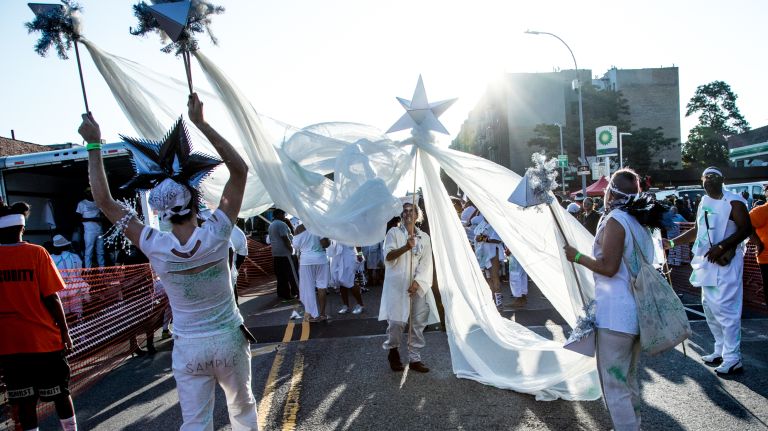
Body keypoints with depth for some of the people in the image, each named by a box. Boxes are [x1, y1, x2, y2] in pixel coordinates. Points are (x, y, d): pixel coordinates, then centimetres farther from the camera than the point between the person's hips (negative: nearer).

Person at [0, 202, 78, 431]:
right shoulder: (36, 253, -10)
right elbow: (51, 298, -11)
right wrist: (65, 332, -1)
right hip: (44, 339, -2)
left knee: (25, 401, 10)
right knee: (60, 393, 13)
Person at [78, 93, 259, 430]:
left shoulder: (156, 248, -17)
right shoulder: (215, 234, -19)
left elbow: (105, 202, -7)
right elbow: (240, 169, -14)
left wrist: (93, 145, -3)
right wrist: (201, 123, -14)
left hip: (188, 347, 0)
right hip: (228, 339, 0)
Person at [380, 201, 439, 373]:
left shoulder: (424, 237, 12)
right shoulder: (394, 232, 4)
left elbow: (426, 263, 4)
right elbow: (388, 256, -9)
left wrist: (417, 282, -10)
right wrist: (406, 247, -25)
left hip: (418, 286, 3)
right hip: (397, 284, -3)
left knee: (418, 323, 2)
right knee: (396, 321, -9)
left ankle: (415, 358, 14)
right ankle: (393, 350, 18)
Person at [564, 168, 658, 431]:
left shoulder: (614, 220, -15)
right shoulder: (639, 221, 13)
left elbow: (608, 267, -22)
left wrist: (577, 257, -10)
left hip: (616, 314, -10)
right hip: (637, 311, 10)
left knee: (614, 384, -1)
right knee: (629, 378, 22)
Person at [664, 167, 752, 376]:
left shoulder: (733, 201, -9)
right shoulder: (703, 203, 14)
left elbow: (746, 229, -16)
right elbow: (696, 231, 21)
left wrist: (722, 246, -24)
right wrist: (672, 242, 14)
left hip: (725, 262, -8)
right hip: (707, 262, 8)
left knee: (725, 308, -8)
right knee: (709, 306, 14)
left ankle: (733, 359, 0)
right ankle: (720, 350, 26)